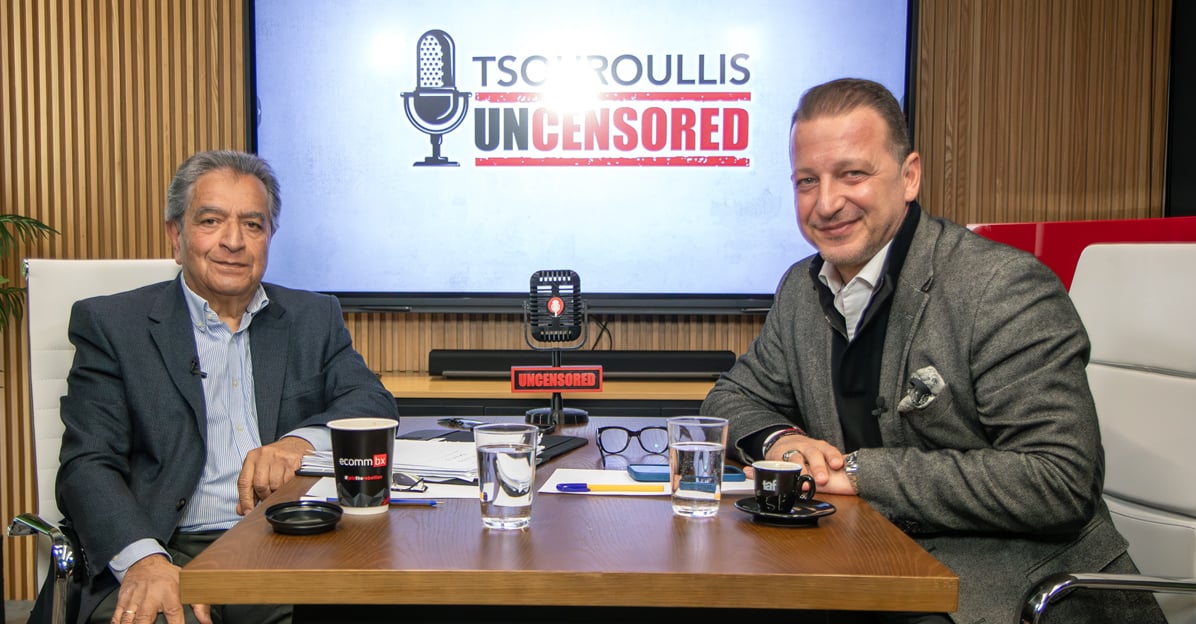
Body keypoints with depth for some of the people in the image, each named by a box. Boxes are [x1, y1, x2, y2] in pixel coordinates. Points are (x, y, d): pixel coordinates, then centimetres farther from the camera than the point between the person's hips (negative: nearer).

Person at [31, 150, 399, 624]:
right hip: (173, 554, -3)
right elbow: (88, 465, -2)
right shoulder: (110, 324, 8)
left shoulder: (314, 318, 17)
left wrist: (302, 441, -18)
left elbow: (376, 405, 5)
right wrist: (144, 560, -21)